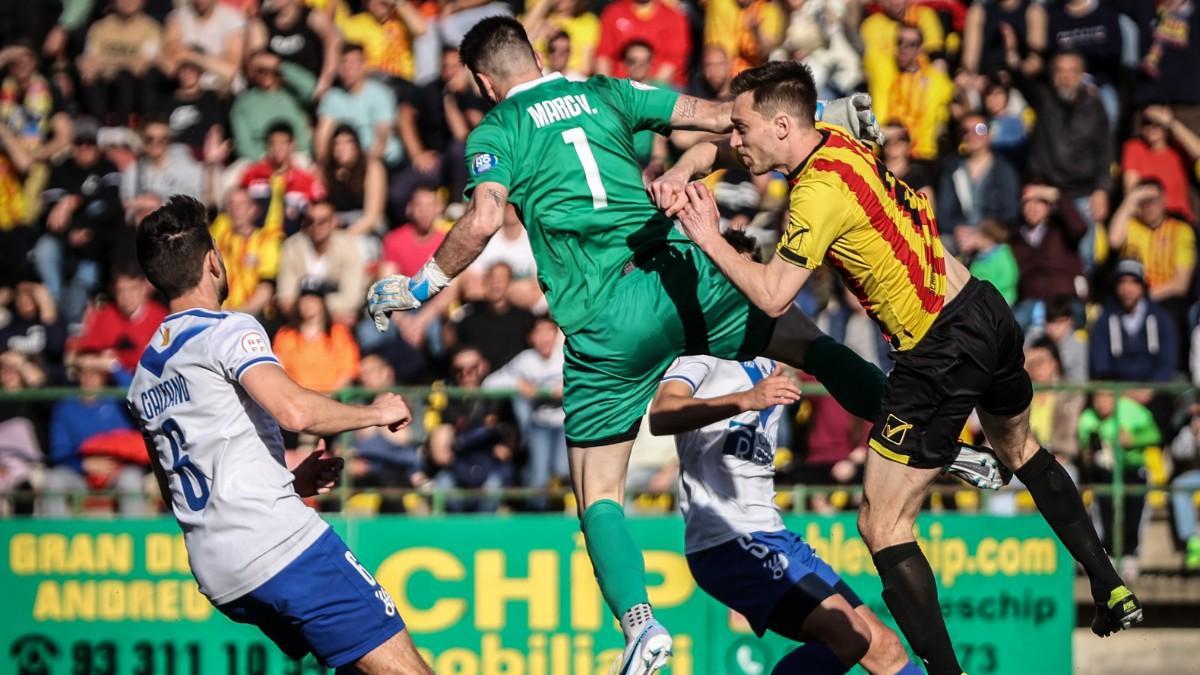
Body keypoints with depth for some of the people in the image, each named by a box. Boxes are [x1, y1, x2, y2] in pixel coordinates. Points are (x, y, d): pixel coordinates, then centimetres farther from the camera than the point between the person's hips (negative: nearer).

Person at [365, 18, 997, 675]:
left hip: (604, 321, -3)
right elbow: (724, 118, 13)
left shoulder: (493, 133, 6)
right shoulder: (605, 94, 15)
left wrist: (421, 286, 2)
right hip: (682, 275, 3)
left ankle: (639, 622, -14)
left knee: (598, 490, 6)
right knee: (810, 343, 24)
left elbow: (483, 221, -12)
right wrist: (825, 120, 22)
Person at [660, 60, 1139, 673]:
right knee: (1019, 447, 35)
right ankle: (1111, 592, 43)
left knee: (883, 526, -6)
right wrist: (677, 176, -3)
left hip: (941, 351, -10)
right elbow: (712, 149, 16)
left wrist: (710, 240, -18)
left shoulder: (820, 191, -22)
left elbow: (772, 297, -27)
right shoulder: (834, 140, 4)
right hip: (985, 310, 10)